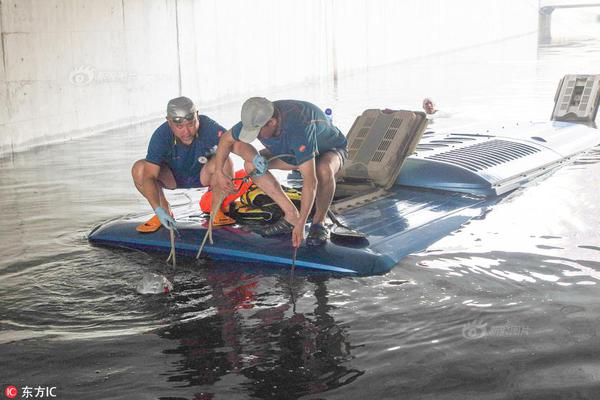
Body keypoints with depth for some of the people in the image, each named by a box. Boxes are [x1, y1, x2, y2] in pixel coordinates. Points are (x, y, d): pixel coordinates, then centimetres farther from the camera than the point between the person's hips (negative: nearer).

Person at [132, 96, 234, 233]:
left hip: (203, 176, -1)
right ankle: (165, 210, -2)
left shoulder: (208, 127, -31)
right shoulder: (161, 136, -29)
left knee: (225, 162, -34)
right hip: (173, 177, 1)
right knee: (139, 169, -26)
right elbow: (149, 177, -32)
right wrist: (158, 210, -44)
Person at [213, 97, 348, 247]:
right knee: (251, 165, -12)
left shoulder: (299, 129, -45)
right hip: (293, 152, 7)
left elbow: (310, 181, -48)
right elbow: (226, 139, -2)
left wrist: (300, 224, -48)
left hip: (330, 149, -7)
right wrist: (219, 171, -11)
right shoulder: (255, 120, -23)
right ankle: (291, 216, -8)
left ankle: (319, 223, -17)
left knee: (324, 170, -43)